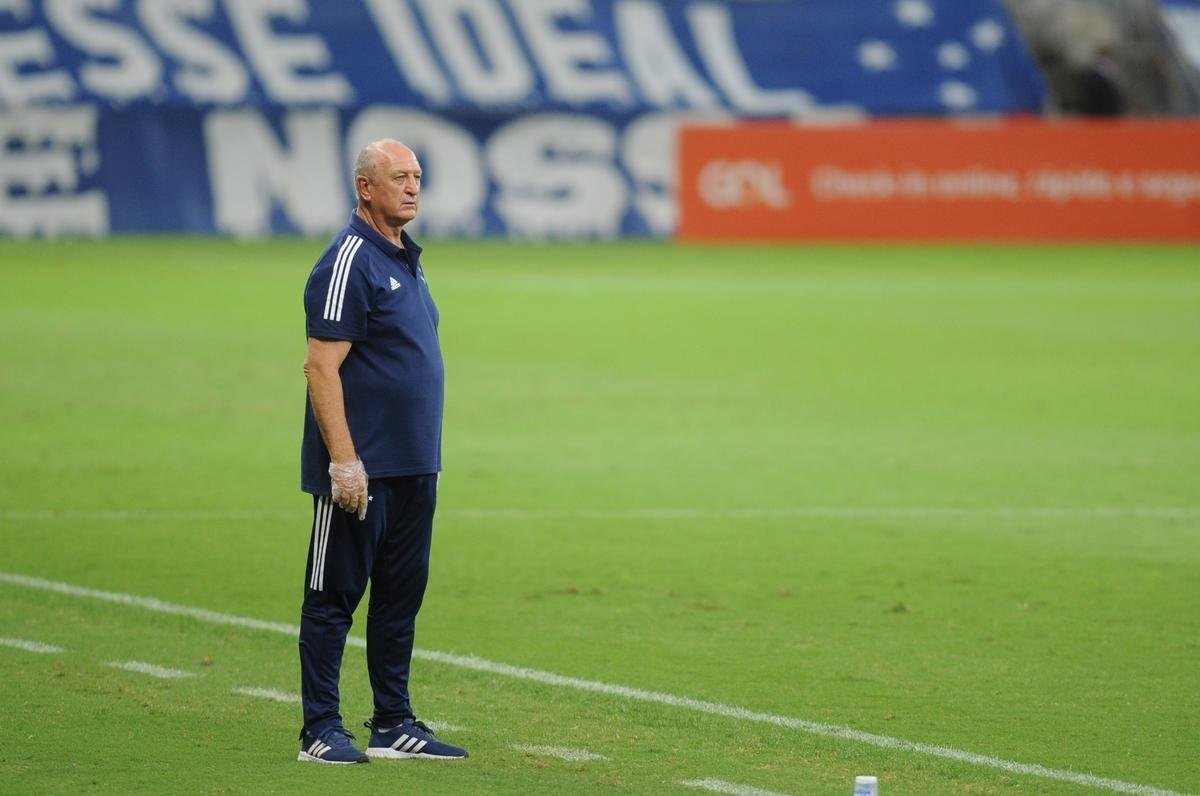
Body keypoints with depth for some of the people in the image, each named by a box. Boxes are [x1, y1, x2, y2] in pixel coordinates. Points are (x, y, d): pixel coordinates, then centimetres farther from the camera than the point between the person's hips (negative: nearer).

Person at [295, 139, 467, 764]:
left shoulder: (404, 258, 15)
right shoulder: (350, 262, -13)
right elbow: (321, 367, -18)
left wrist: (424, 456, 18)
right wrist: (343, 462, -23)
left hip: (413, 466, 9)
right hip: (361, 469, -9)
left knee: (401, 593, 12)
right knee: (335, 595, -2)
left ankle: (394, 725, 19)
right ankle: (320, 731, 1)